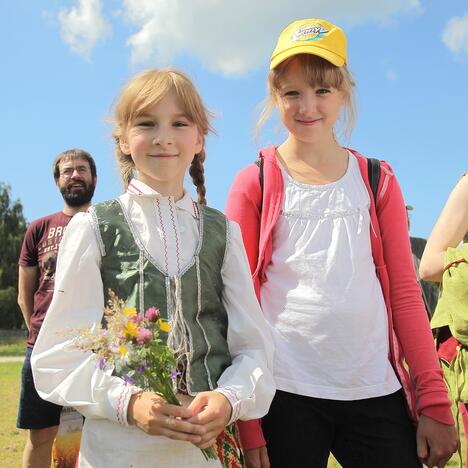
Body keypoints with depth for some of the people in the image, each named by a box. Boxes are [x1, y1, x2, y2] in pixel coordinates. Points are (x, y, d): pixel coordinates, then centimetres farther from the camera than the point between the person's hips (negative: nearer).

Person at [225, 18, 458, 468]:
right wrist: (245, 420, -5)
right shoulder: (254, 183, 2)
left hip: (376, 393, 2)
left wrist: (435, 401, 2)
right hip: (285, 393, -2)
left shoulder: (377, 180, 9)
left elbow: (403, 291, 8)